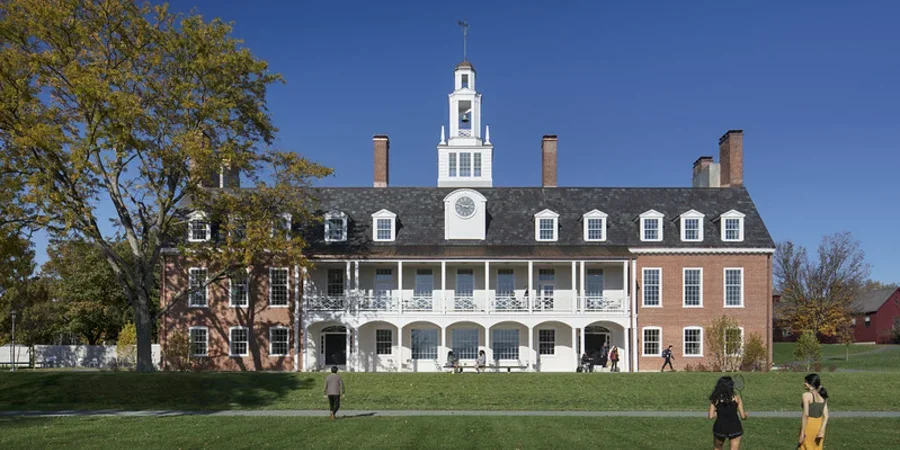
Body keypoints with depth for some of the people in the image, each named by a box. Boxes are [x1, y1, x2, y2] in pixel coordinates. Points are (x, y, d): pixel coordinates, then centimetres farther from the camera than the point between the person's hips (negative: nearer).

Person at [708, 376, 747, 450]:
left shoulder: (715, 400, -4)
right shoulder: (736, 398, -5)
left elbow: (711, 416, -7)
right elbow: (743, 416, -5)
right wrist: (746, 415, 19)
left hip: (719, 427, 1)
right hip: (735, 428, -1)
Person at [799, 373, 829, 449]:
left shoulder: (807, 395, -13)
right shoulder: (823, 396, 7)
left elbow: (806, 415, -18)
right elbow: (826, 415, 0)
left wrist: (802, 433, -15)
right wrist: (821, 430, -5)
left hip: (809, 426, -6)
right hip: (819, 425, 6)